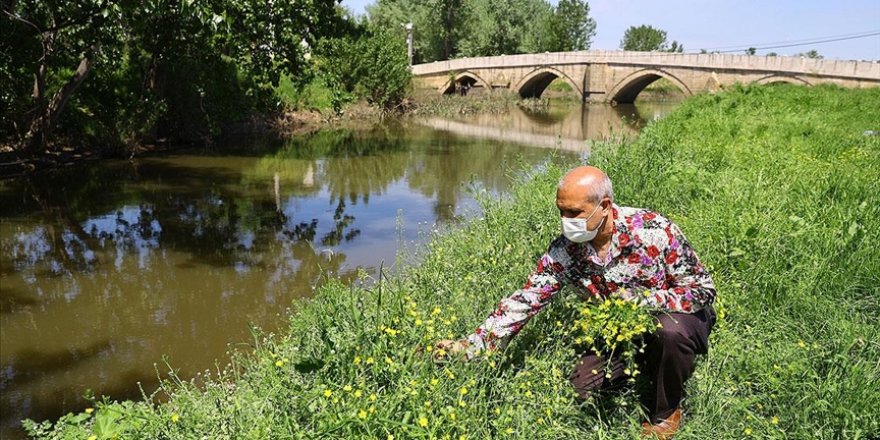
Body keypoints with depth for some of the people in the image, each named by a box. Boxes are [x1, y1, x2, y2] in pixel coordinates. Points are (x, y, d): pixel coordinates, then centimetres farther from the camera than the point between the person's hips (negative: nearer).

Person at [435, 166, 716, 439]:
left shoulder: (654, 230, -27)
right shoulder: (564, 251, -17)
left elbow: (703, 289, -19)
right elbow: (524, 301, -16)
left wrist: (645, 300, -32)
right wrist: (469, 346, -23)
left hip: (676, 316, -3)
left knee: (669, 330, -36)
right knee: (581, 388, -12)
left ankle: (666, 413, -5)